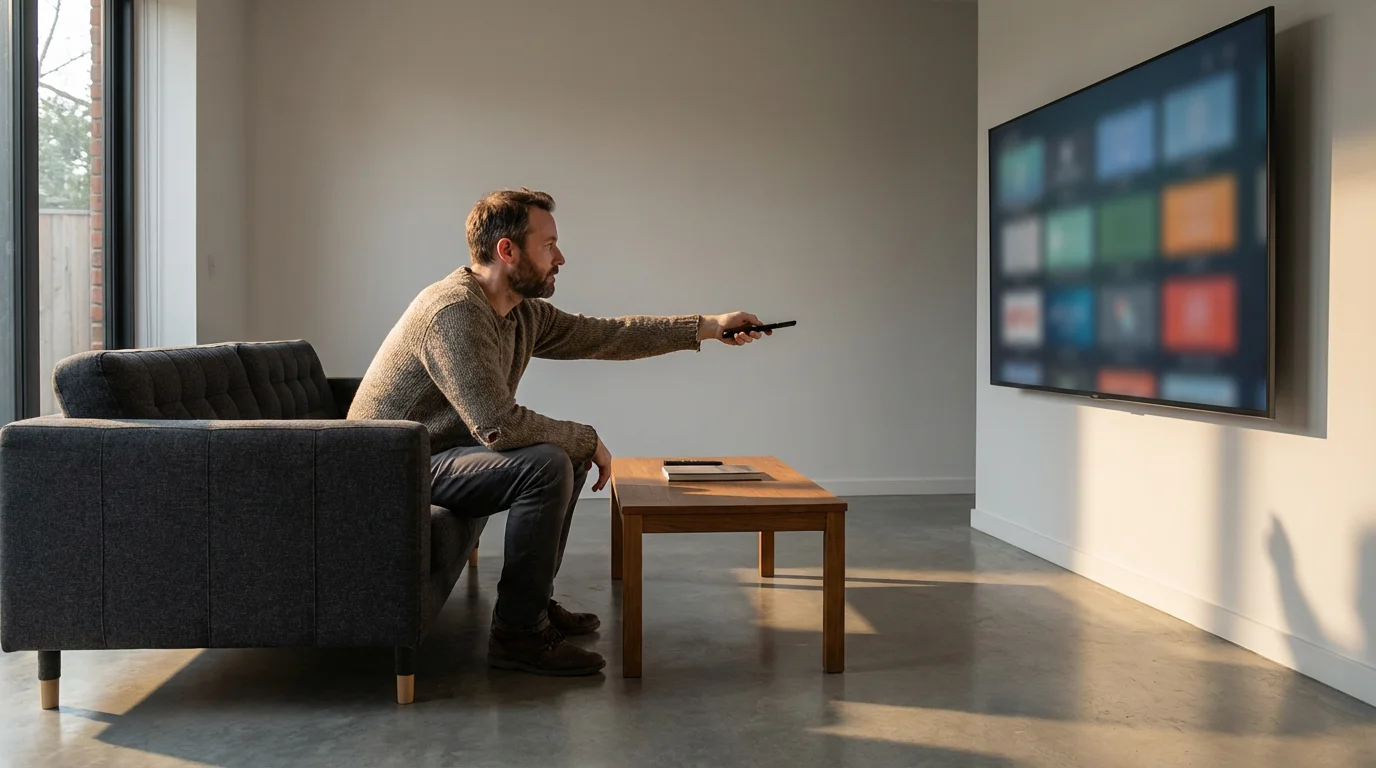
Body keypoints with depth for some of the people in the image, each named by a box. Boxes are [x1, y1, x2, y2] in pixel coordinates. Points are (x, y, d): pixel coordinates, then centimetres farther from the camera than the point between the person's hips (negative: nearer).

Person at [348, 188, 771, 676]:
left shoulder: (522, 313, 5)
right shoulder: (454, 311, -25)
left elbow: (603, 335, 11)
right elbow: (499, 425, -31)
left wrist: (709, 327, 9)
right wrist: (589, 439, -17)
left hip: (442, 451, 10)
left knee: (572, 454, 14)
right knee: (546, 466, -27)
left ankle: (536, 601, 20)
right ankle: (517, 634, -16)